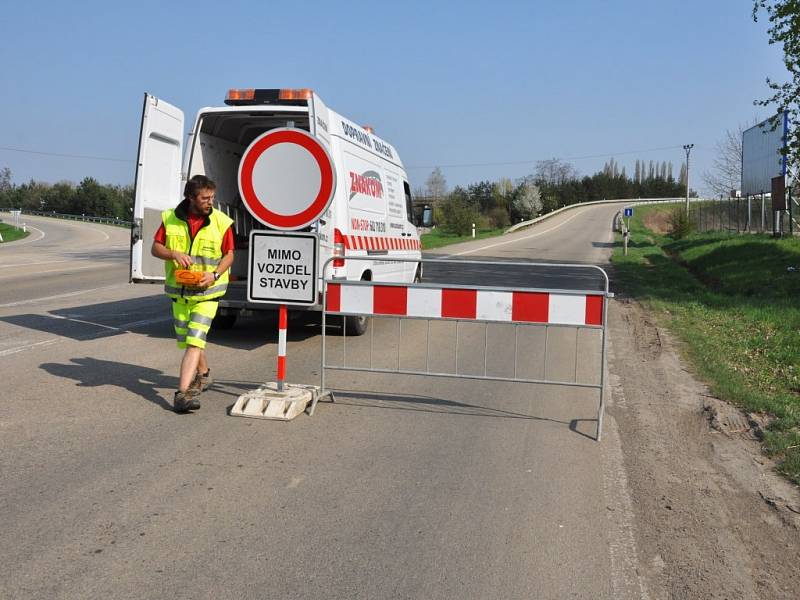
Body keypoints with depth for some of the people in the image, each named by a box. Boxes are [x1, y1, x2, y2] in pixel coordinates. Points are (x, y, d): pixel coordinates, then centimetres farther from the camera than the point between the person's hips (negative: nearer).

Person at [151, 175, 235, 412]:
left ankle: (183, 392, -17)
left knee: (194, 341, -14)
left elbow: (229, 255, -2)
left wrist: (214, 275, -19)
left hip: (207, 292, -4)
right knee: (186, 340, 18)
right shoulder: (170, 218, -2)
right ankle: (203, 374, 44)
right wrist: (174, 254, -19)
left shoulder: (221, 222, -9)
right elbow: (155, 248, 2)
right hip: (179, 290, 4)